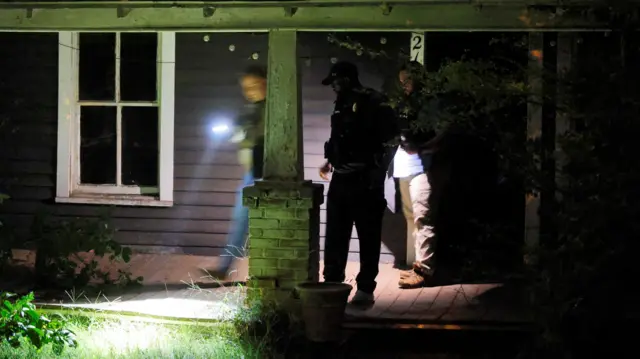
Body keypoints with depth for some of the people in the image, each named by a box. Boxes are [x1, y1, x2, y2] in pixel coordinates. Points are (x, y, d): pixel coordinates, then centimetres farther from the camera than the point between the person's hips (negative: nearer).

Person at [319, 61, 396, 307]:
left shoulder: (373, 103, -10)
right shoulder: (342, 104, 14)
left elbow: (389, 139, -14)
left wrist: (378, 171, -16)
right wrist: (330, 162, 21)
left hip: (365, 180, -8)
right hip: (341, 178, 8)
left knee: (368, 235, 0)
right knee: (335, 234, 12)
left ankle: (365, 289, 4)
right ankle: (332, 282, 20)